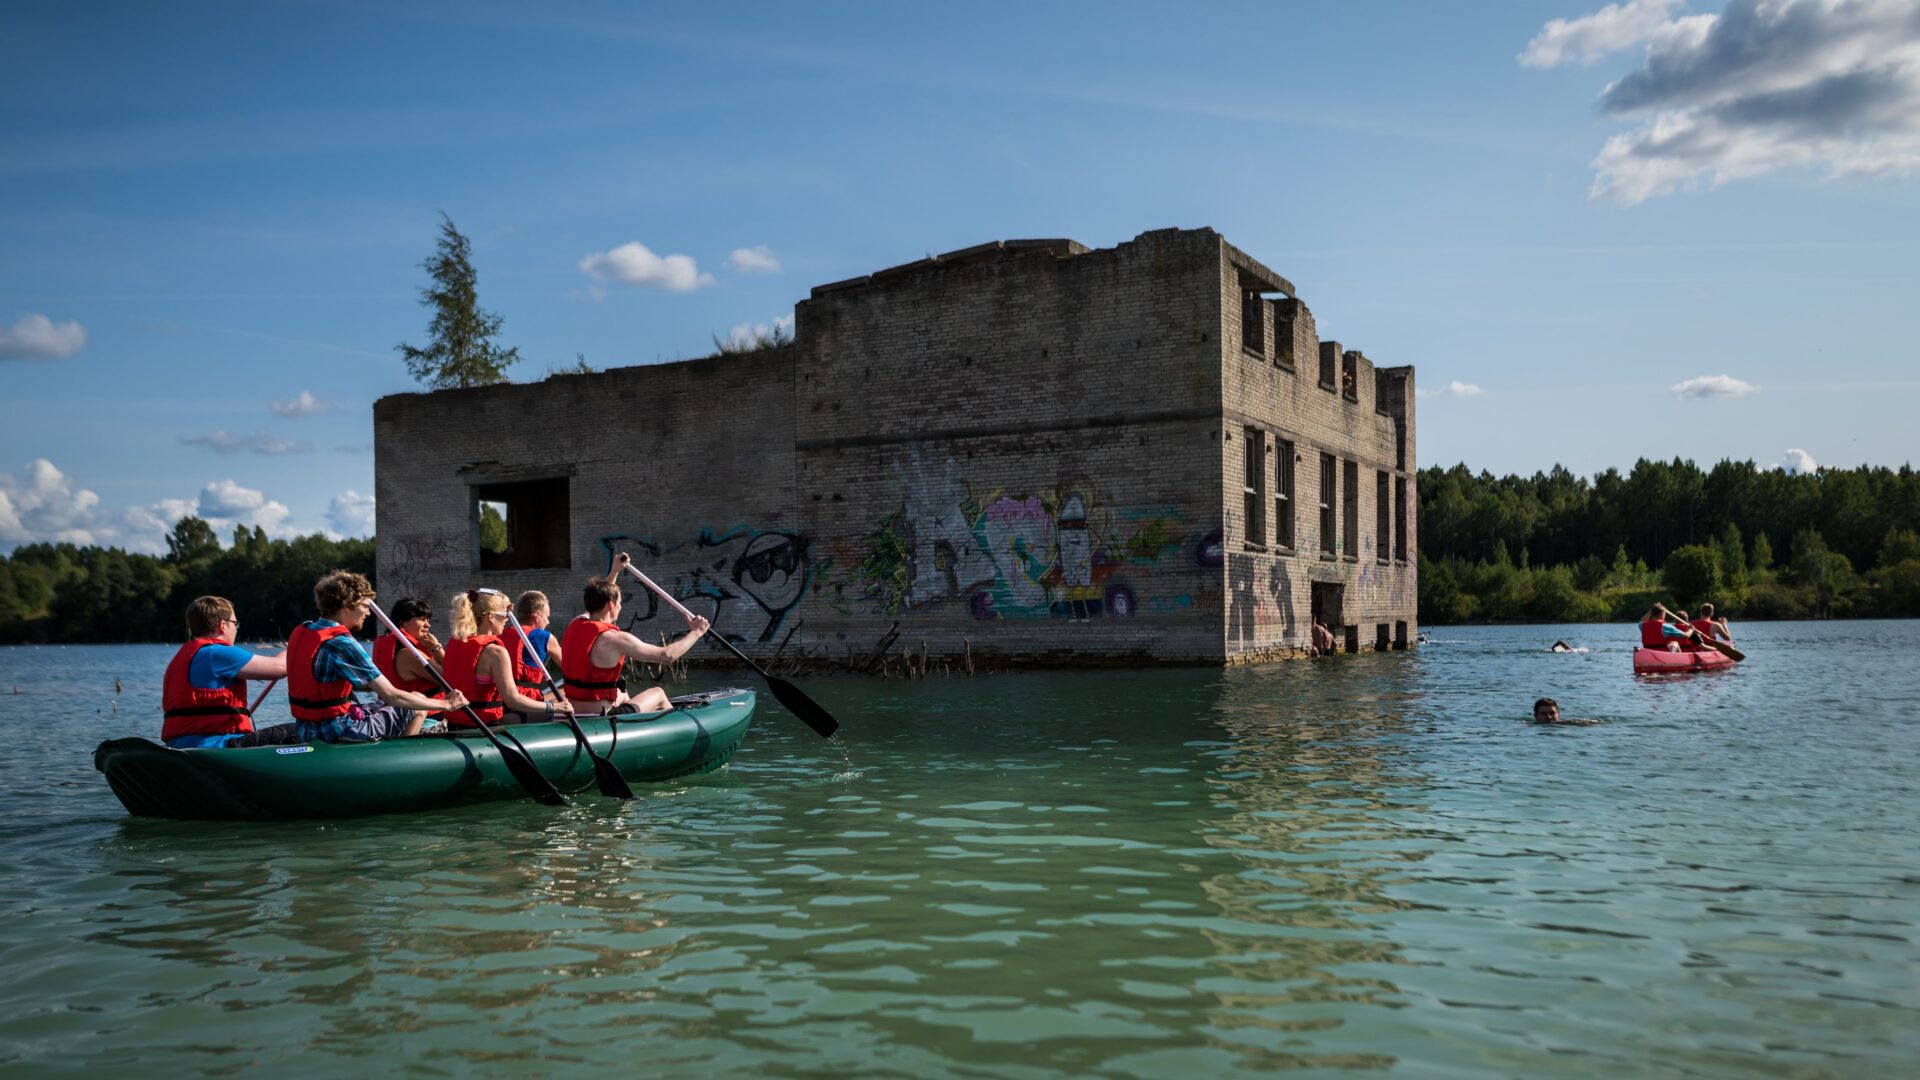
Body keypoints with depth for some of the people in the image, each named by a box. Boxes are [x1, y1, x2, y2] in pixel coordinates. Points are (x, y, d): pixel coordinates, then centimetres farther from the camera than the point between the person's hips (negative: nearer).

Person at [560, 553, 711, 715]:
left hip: (574, 715, 8)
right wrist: (695, 633, -1)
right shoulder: (614, 639, -20)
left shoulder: (575, 625, 2)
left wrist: (615, 572, 36)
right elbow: (667, 655, -15)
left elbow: (599, 600, 27)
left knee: (622, 696, 36)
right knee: (658, 694, 16)